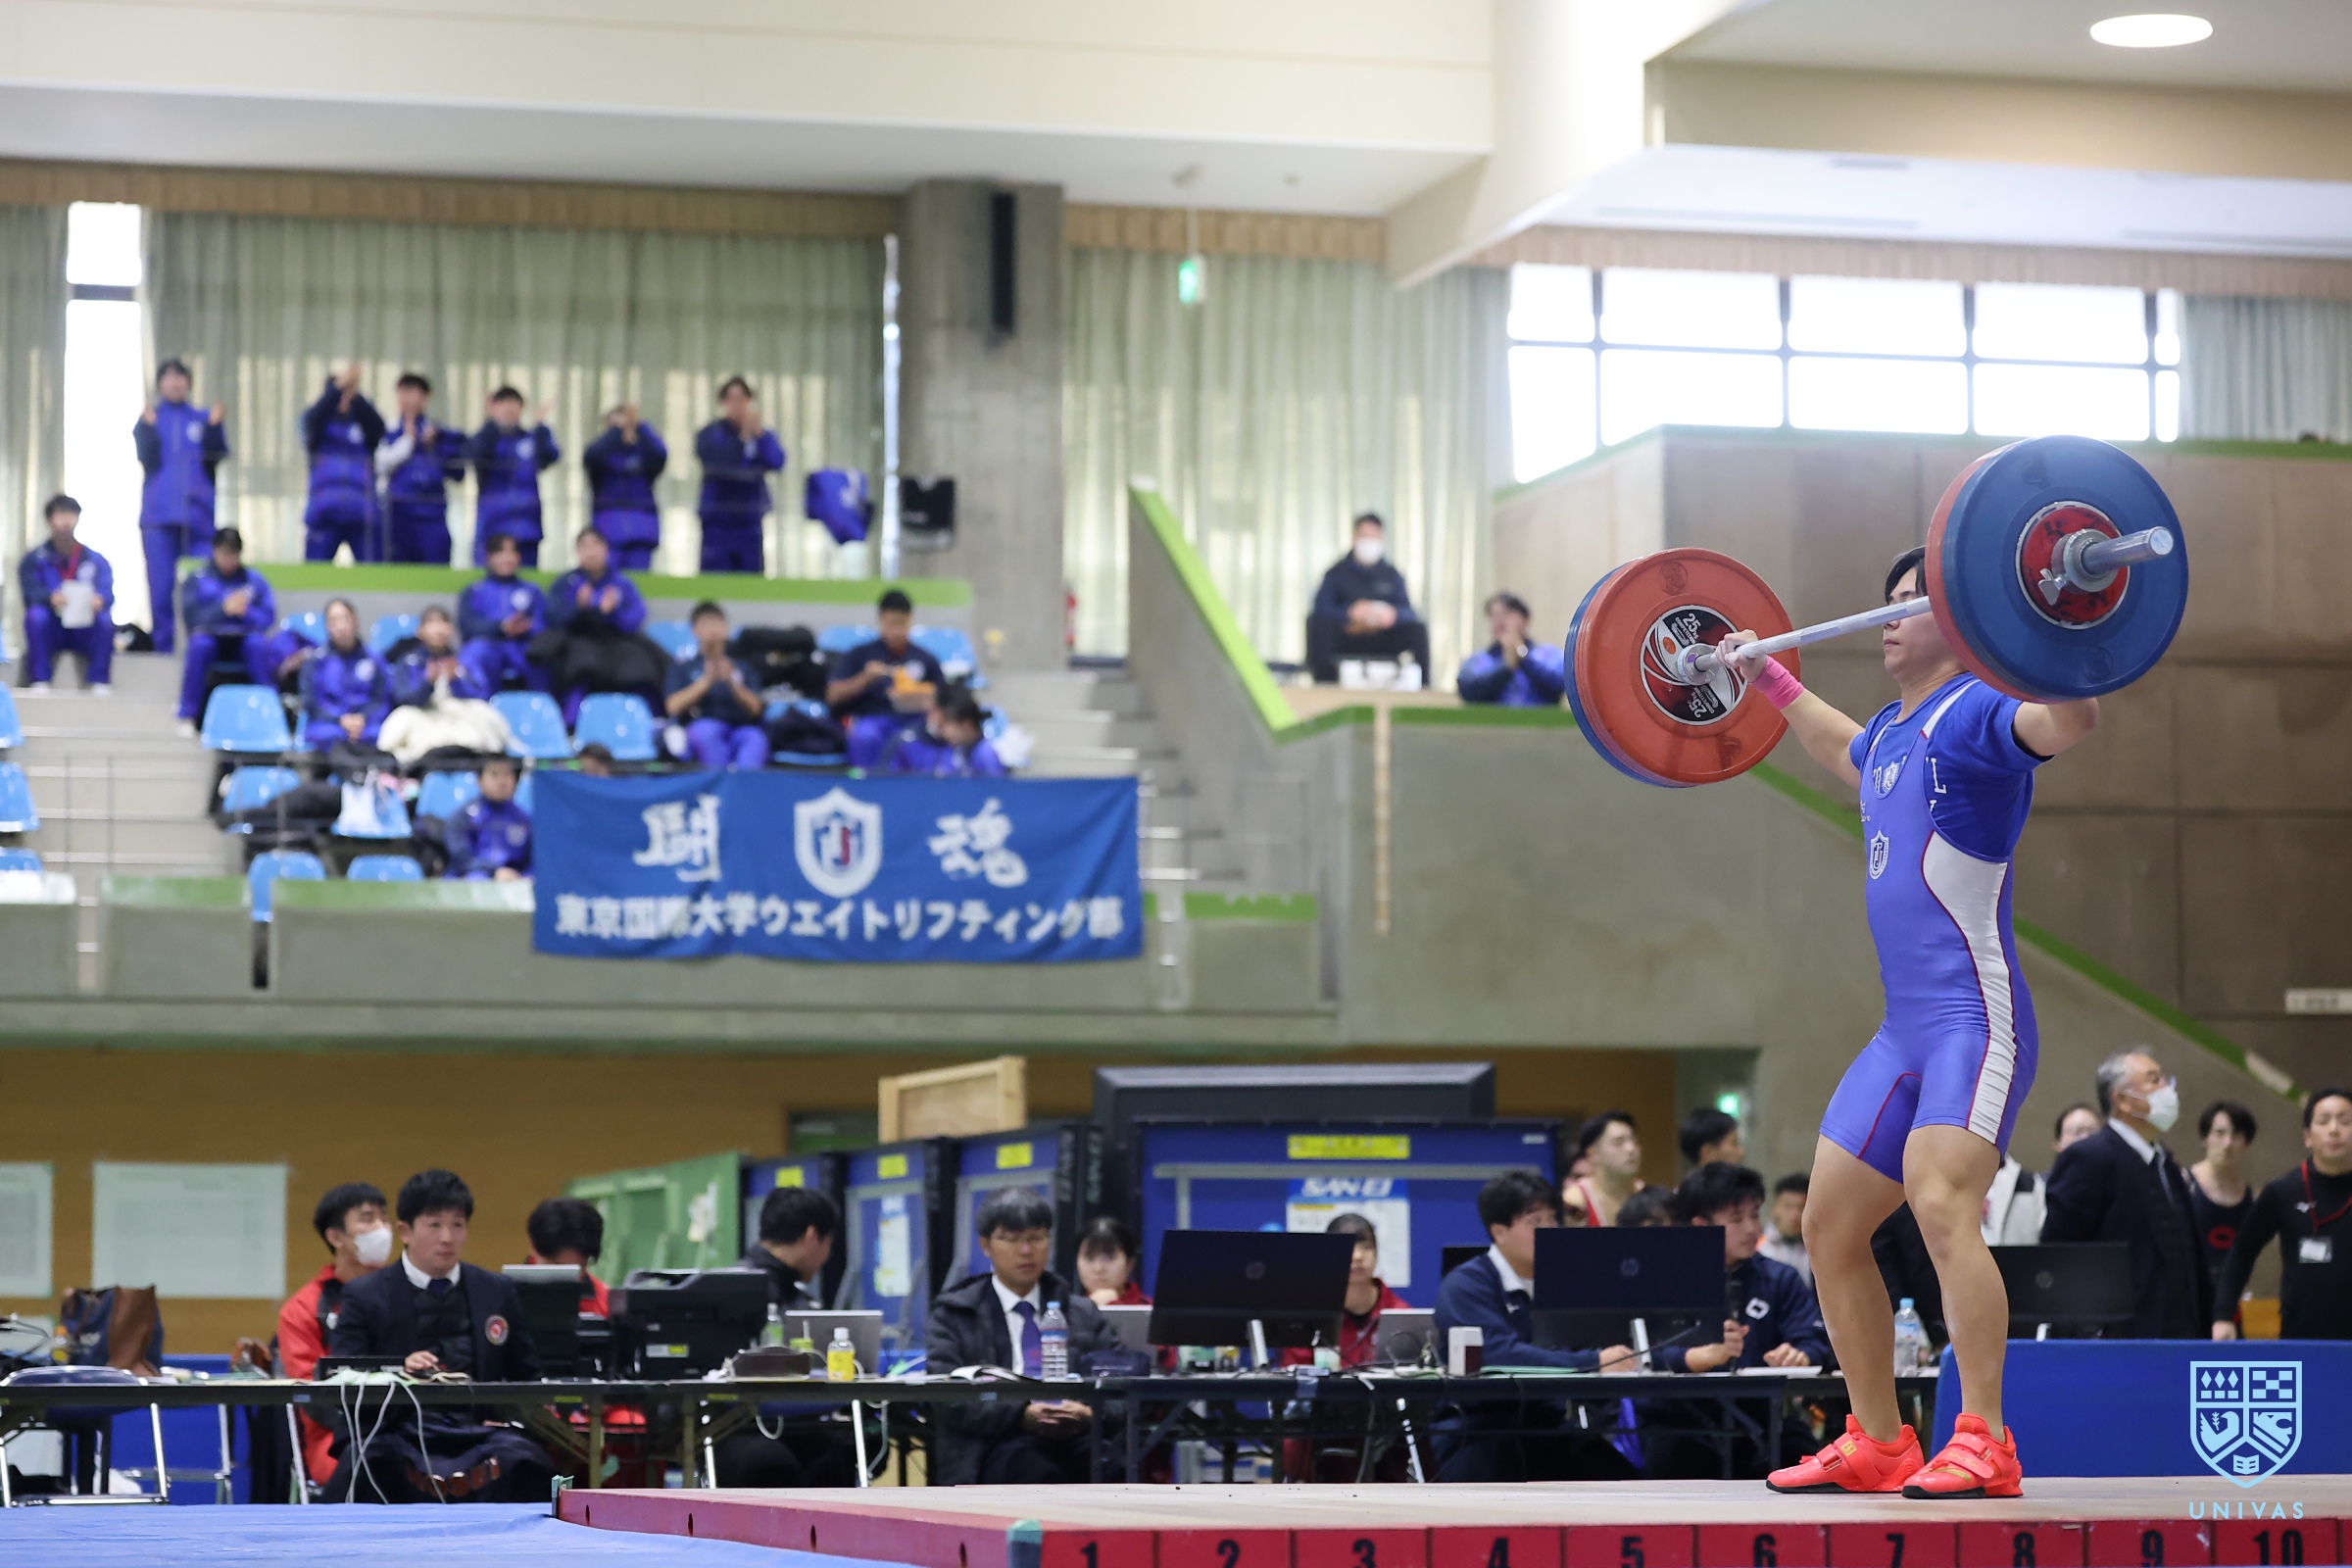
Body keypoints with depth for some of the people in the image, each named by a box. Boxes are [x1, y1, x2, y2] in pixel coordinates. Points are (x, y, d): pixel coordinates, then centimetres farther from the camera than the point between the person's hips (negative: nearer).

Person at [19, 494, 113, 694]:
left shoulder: (95, 560, 2)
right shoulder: (35, 559, -1)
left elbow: (107, 592, -13)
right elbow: (31, 591, -17)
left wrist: (99, 600, -39)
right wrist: (51, 598, -40)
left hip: (86, 632, 1)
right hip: (50, 632, -1)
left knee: (105, 619, -29)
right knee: (36, 615, -31)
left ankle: (99, 682, -21)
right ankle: (40, 680, -23)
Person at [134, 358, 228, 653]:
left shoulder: (202, 419, 11)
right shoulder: (148, 420, 10)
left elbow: (216, 457, 0)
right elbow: (148, 461, -3)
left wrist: (215, 426, -13)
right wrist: (149, 427, -15)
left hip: (197, 514, 0)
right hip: (159, 514, 0)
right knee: (161, 585, -2)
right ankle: (163, 647, 2)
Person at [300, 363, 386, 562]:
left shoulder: (363, 421, 12)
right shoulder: (321, 422, 10)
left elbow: (378, 427, -10)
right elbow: (315, 417, -12)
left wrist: (355, 395, -27)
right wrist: (338, 387, -28)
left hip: (362, 515, 0)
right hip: (324, 513, 0)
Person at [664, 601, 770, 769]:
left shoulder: (739, 667, 25)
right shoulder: (683, 667, 20)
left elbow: (755, 709, 12)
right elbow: (674, 706, 3)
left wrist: (732, 682, -5)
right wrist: (706, 681, -7)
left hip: (741, 728, 2)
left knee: (755, 738, -35)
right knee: (706, 730, -39)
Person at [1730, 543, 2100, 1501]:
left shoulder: (1975, 712, -7)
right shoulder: (1893, 733, 19)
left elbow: (2069, 719, -29)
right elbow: (1843, 751, 44)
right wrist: (1768, 680, 48)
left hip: (1975, 1021, -10)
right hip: (1903, 1030, 10)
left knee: (1940, 1206, -26)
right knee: (1831, 1227, 10)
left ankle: (1983, 1445, -25)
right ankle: (1877, 1444, 19)